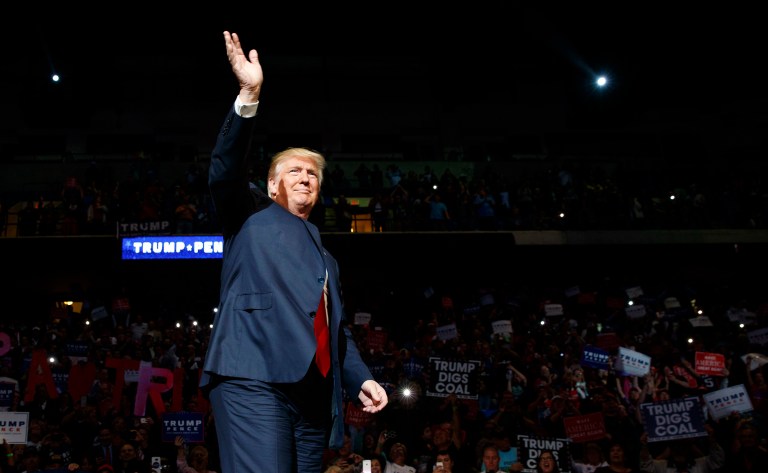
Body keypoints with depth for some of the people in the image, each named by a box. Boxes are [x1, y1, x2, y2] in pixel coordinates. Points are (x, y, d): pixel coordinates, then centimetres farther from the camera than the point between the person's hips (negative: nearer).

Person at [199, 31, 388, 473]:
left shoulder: (326, 258, 33)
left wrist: (361, 379, 13)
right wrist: (249, 97, -13)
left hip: (312, 395, 6)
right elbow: (225, 172, -1)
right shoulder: (252, 215, 18)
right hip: (254, 379, -6)